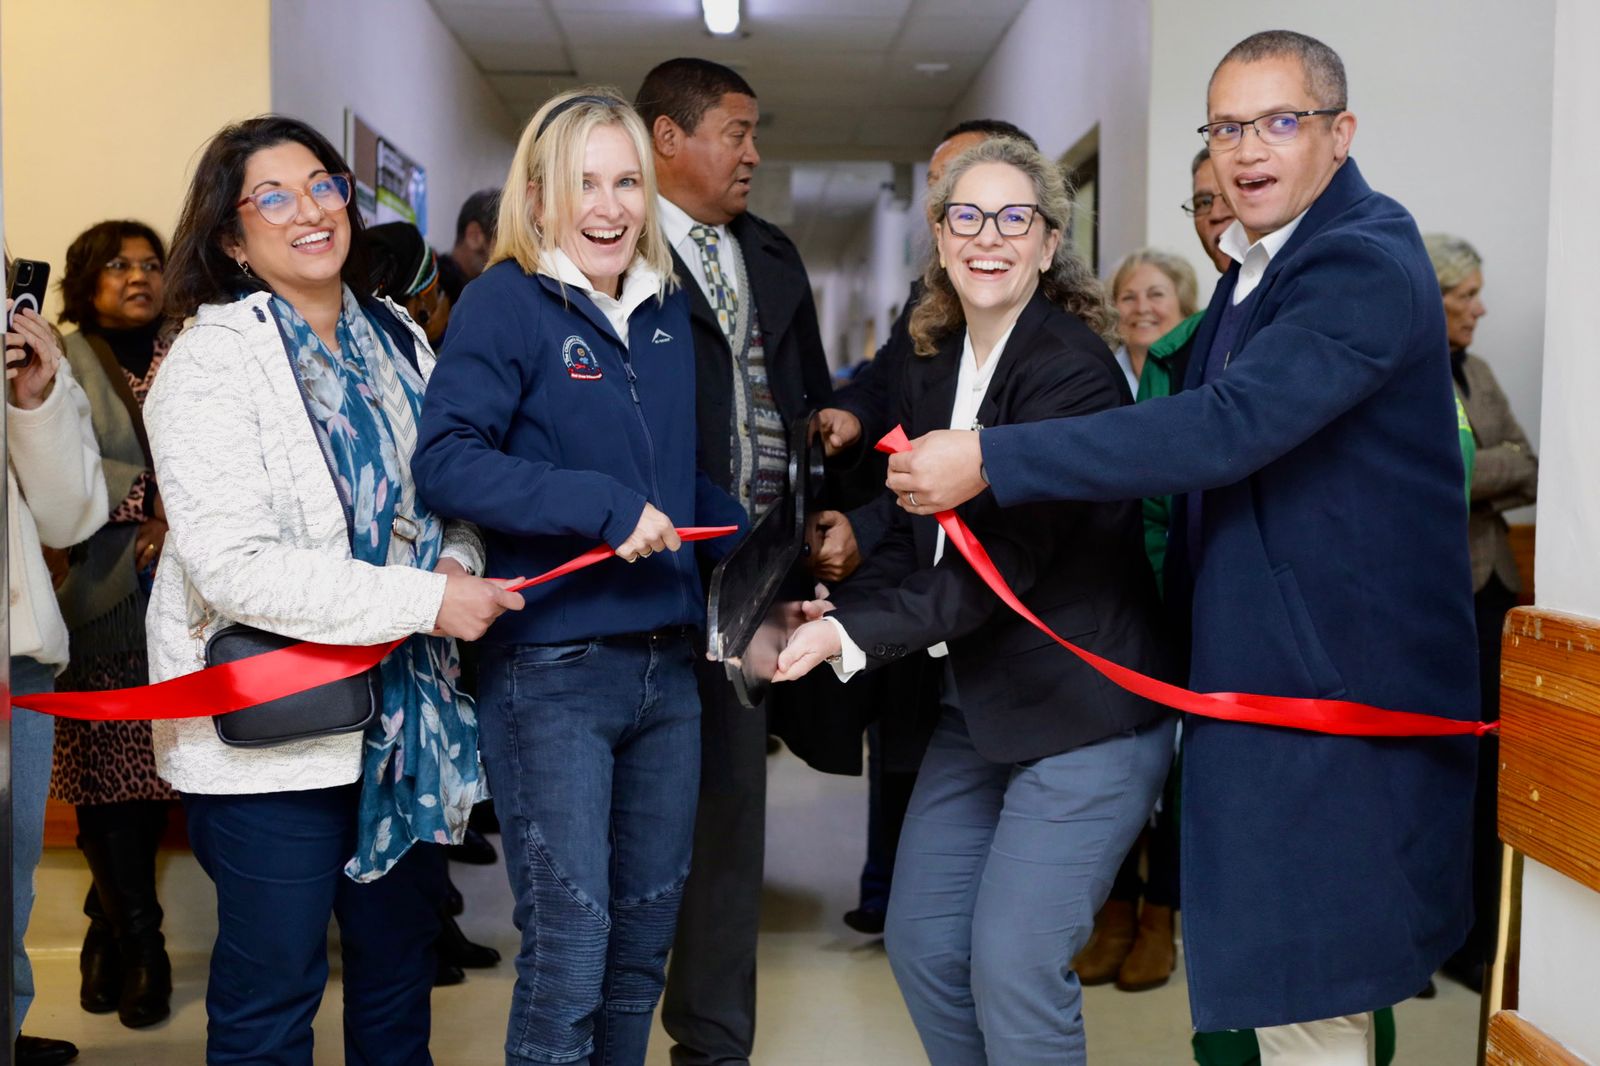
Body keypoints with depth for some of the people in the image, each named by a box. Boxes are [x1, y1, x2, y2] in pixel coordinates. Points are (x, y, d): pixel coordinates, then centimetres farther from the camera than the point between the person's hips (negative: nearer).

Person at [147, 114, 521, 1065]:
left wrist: (459, 561, -4)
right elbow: (234, 565, -21)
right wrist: (425, 601, -22)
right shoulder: (213, 362, -12)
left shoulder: (400, 340, 8)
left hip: (402, 707, 6)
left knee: (403, 954, 18)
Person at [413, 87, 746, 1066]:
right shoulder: (510, 298, -8)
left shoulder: (668, 307, 10)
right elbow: (446, 460, -19)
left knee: (645, 939, 17)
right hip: (551, 670, -6)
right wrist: (602, 508, -24)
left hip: (668, 663, 7)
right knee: (568, 949, -1)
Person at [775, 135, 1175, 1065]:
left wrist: (853, 633, -26)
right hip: (979, 707, 8)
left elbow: (1006, 560, -22)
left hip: (1084, 711, -8)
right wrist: (837, 608, -9)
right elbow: (916, 537, 9)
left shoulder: (1073, 368, -18)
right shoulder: (935, 369, 8)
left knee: (1014, 969, -6)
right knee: (922, 945, 12)